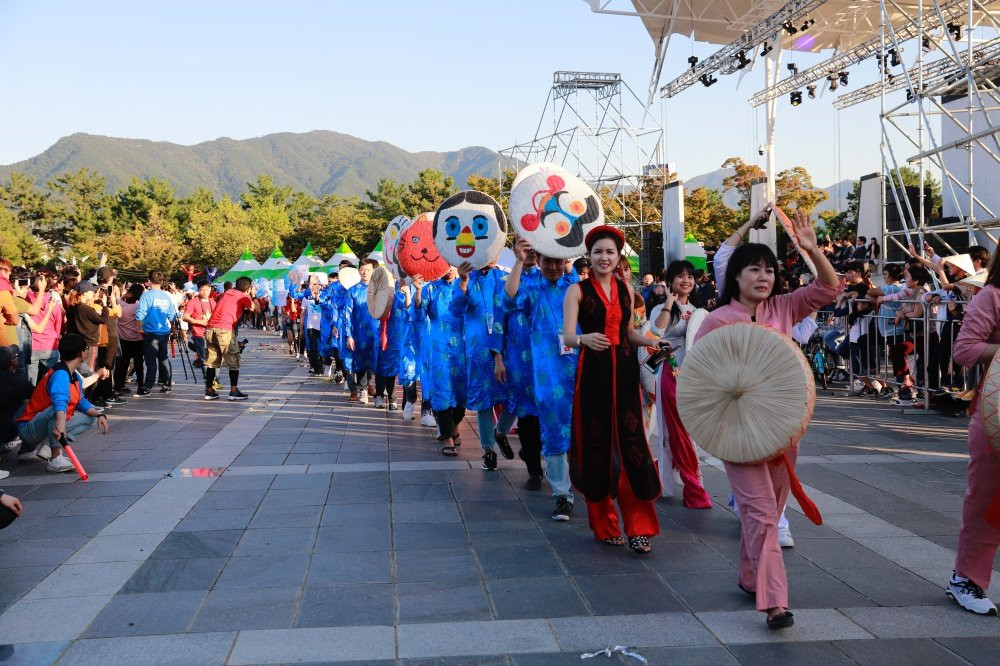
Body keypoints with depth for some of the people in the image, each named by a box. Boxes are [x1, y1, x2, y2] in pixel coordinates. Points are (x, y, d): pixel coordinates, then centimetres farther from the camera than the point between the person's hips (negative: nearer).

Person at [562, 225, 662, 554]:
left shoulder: (626, 288, 11)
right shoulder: (577, 290, -3)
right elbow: (567, 336, -14)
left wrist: (651, 342, 3)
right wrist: (585, 338, -35)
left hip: (624, 371, 3)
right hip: (593, 373, -3)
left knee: (631, 443, -3)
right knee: (596, 445, 2)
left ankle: (638, 525, 4)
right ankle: (604, 524, 18)